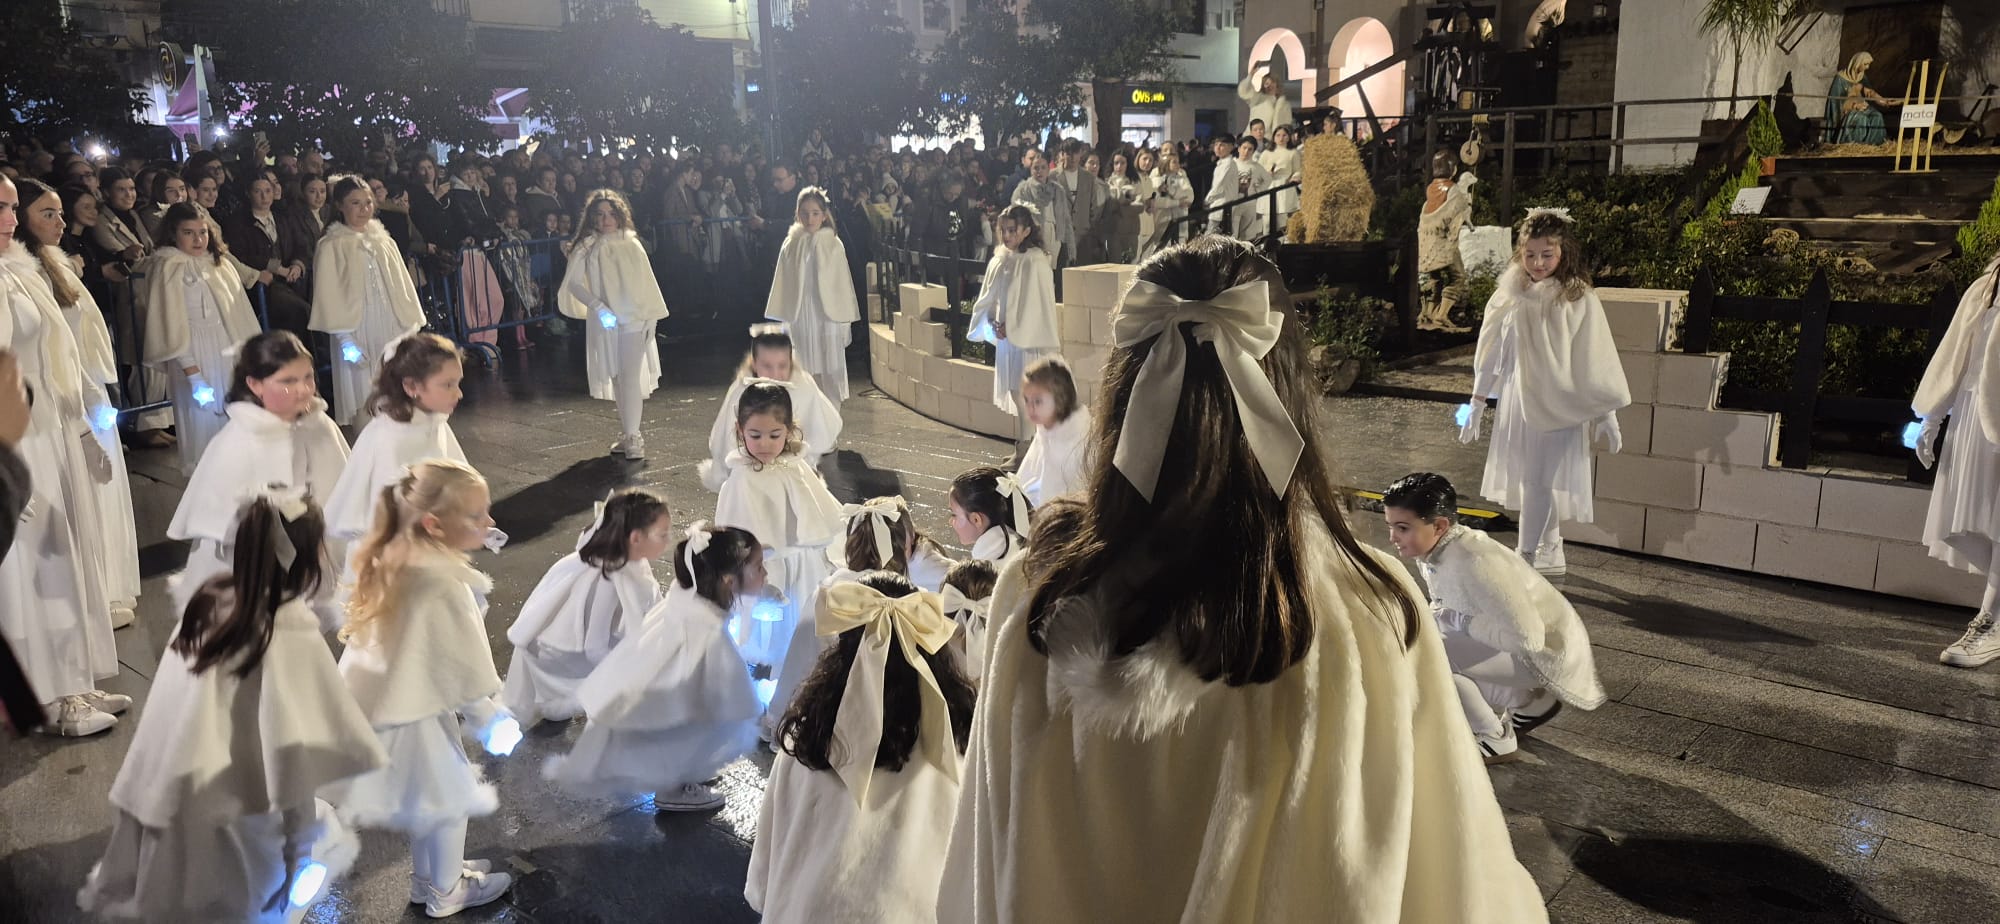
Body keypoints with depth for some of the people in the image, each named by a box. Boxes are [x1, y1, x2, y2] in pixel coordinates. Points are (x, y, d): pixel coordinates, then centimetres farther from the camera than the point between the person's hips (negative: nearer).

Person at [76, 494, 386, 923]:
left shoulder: (208, 600, -3)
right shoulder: (291, 638, -23)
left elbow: (196, 711, 5)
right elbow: (293, 756, -21)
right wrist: (303, 847, -11)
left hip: (160, 794, 7)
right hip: (225, 815, -7)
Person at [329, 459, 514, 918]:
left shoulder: (392, 560, -2)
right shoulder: (446, 585, -28)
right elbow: (465, 666, -19)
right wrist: (489, 717, -4)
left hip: (373, 699, 8)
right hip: (411, 713, -8)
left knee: (427, 800, 26)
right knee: (450, 798, 14)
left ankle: (426, 876, 46)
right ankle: (445, 893, 33)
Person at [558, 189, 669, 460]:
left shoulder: (631, 244, 4)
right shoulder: (587, 247, 1)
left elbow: (646, 282, 8)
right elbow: (573, 283, -3)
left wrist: (651, 316, 5)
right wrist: (598, 308, -15)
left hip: (633, 319, -1)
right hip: (603, 322, 1)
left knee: (630, 377, -10)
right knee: (615, 378, 8)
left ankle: (633, 437, -12)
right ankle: (627, 434, 18)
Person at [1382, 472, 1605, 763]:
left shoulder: (1474, 563, -32)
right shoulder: (1432, 550, -6)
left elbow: (1527, 637, -33)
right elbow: (1443, 609, 13)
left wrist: (1456, 620, -24)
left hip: (1546, 650, -9)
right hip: (1510, 642, 9)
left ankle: (1496, 741, -1)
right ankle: (1528, 704, 21)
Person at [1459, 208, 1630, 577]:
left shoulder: (1579, 300, -11)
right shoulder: (1510, 297, -2)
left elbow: (1596, 360, -7)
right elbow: (1492, 353, 6)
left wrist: (1608, 414, -5)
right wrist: (1476, 404, 8)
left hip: (1560, 406, -4)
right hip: (1518, 401, 4)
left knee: (1543, 482, -4)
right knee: (1527, 480, 13)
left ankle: (1528, 556, 6)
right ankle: (1549, 553, 30)